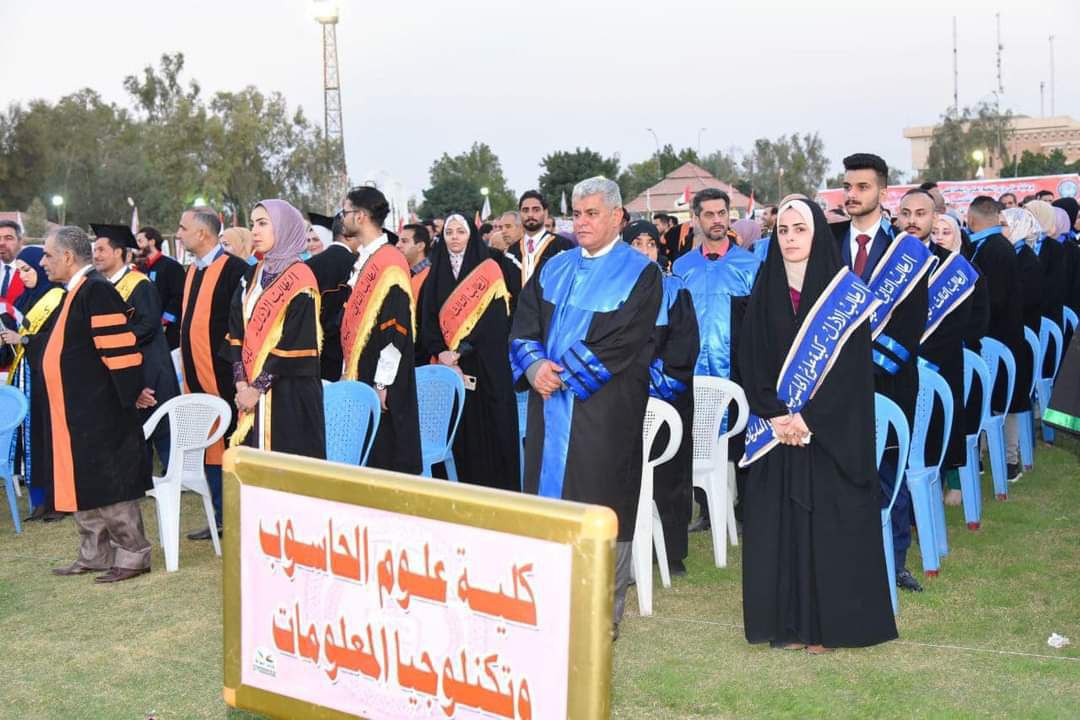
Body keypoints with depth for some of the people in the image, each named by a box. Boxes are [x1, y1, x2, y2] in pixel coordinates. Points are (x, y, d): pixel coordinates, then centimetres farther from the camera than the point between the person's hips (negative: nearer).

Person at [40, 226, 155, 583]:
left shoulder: (96, 291, -18)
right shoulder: (78, 291, 13)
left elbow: (120, 349, -22)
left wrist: (131, 395, -18)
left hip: (99, 415, -10)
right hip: (77, 413, 10)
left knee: (108, 486, -2)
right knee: (85, 485, 15)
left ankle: (132, 556, 7)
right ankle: (95, 555, 26)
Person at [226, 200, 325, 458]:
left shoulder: (300, 279, -8)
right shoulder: (253, 278, 14)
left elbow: (295, 343, -15)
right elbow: (237, 333, 10)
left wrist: (258, 388, -15)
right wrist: (241, 382, -4)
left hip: (290, 395, -7)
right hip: (252, 393, 7)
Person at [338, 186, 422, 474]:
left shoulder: (391, 263, -14)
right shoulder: (362, 259, 14)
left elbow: (397, 328, -19)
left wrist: (382, 384, -20)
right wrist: (348, 371, 16)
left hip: (380, 384, -9)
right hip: (358, 378, 9)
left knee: (384, 458, -3)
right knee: (364, 459, 11)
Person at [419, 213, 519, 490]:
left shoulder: (490, 269, -1)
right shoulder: (436, 274, 12)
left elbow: (493, 319, -9)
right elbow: (428, 319, 7)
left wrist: (460, 350, -16)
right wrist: (441, 351, -10)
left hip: (486, 364, -3)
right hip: (448, 363, 3)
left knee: (490, 427, -5)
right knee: (459, 432, 2)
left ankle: (497, 487, 2)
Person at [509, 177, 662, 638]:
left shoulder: (640, 274, -2)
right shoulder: (554, 269, 15)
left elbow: (623, 345, -12)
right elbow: (523, 326, 10)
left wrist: (564, 375, -14)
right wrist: (535, 365, -11)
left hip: (605, 410, -5)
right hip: (551, 408, 5)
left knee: (602, 508, -1)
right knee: (550, 499, 8)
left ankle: (603, 616, 9)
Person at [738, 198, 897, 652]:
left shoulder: (842, 287, -3)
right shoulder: (765, 288, 8)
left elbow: (851, 363, -9)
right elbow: (751, 359, 5)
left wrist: (808, 416, -16)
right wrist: (775, 414, -9)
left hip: (831, 429, -3)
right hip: (777, 424, 3)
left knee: (828, 524, -2)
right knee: (777, 523, 2)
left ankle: (827, 623, 8)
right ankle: (786, 623, 10)